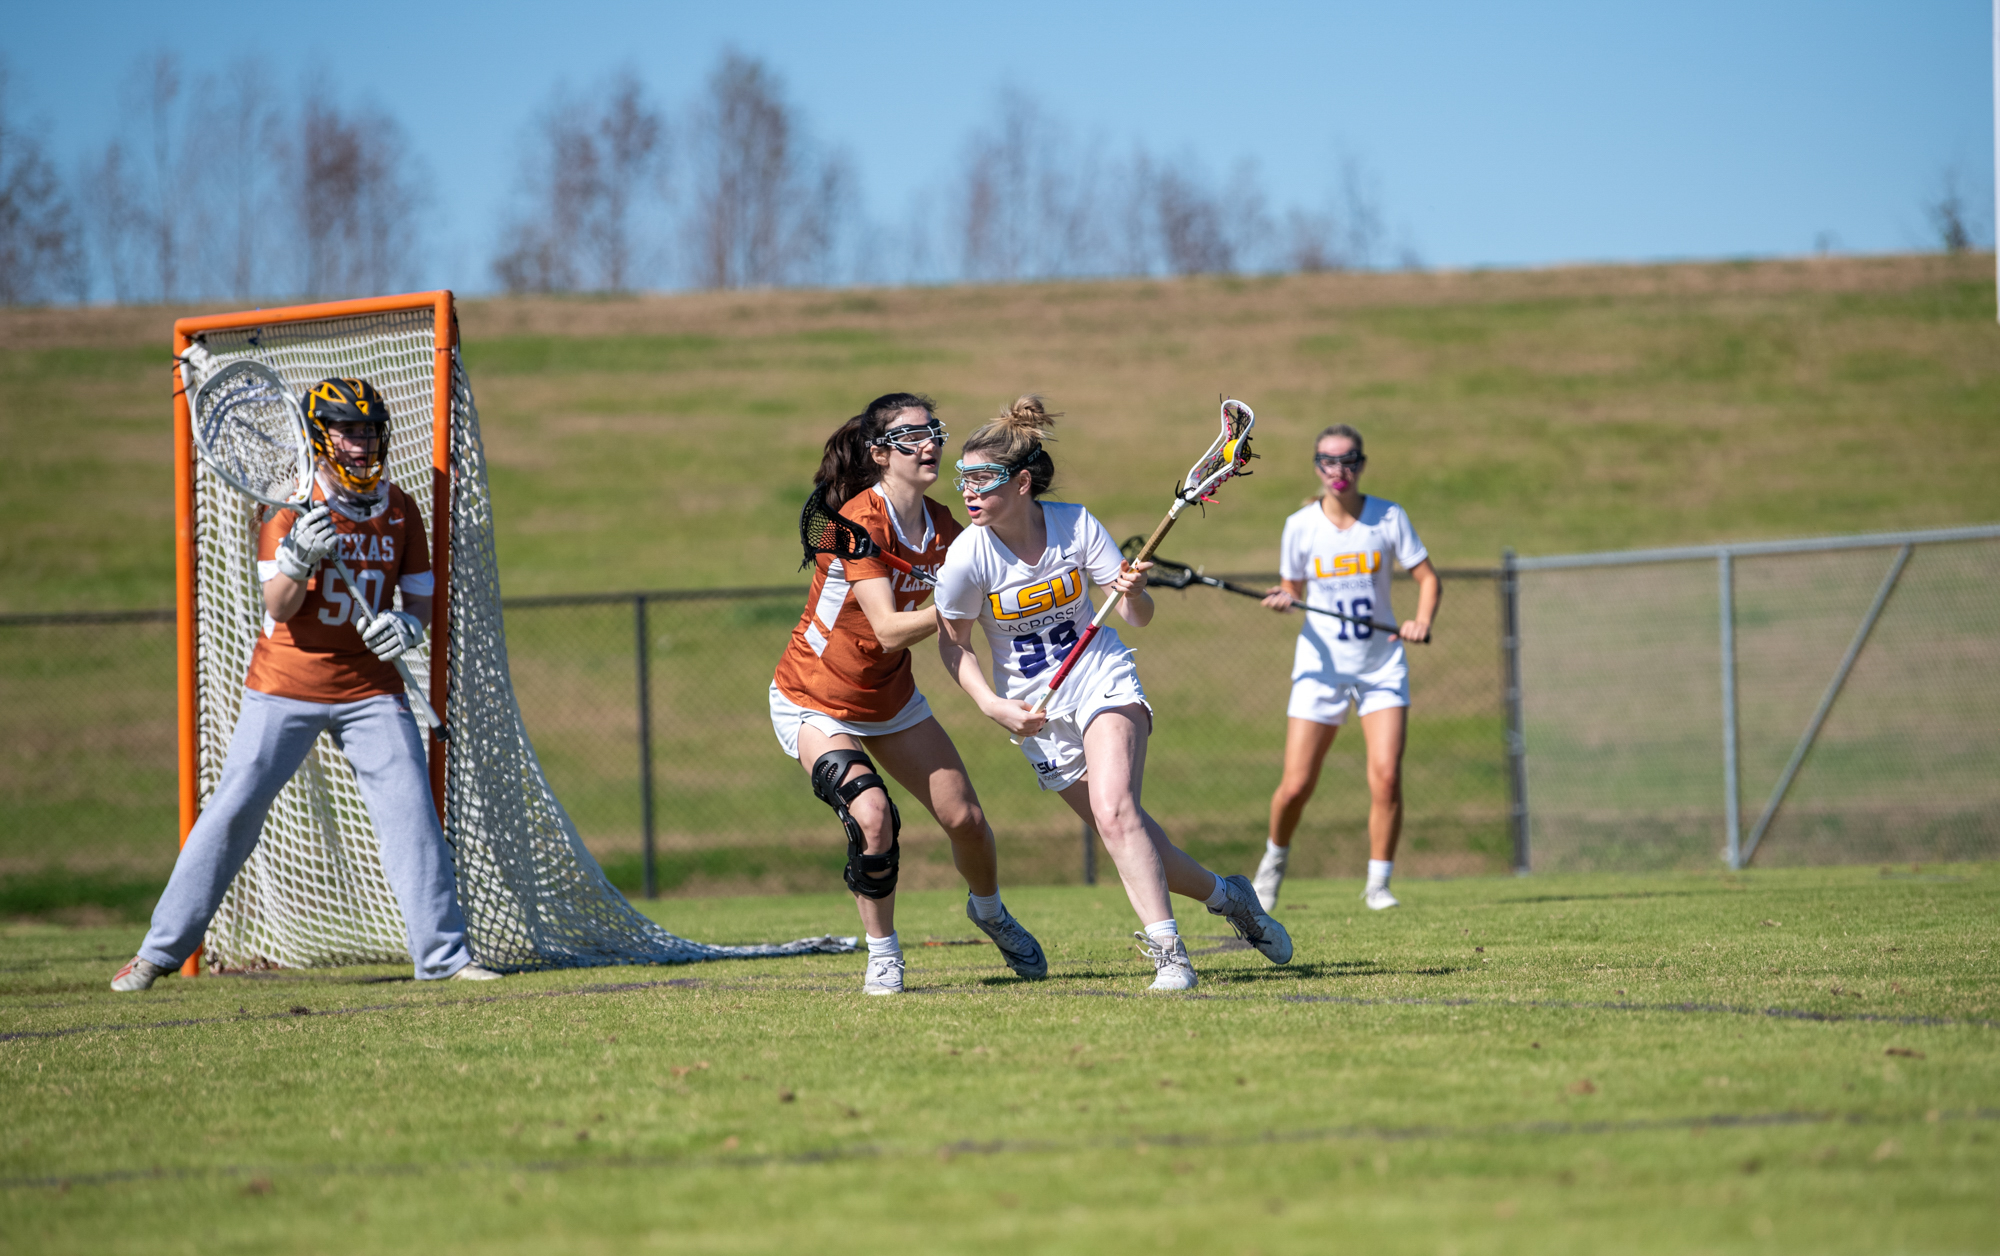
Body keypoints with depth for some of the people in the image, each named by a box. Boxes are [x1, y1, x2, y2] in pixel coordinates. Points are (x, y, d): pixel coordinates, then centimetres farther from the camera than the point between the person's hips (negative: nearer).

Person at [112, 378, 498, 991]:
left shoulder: (400, 510, 4)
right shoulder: (290, 506, -7)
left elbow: (421, 594, 8)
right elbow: (278, 607, -14)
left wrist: (409, 624, -16)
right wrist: (297, 557, -34)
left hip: (370, 686, 3)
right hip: (285, 684, -3)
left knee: (411, 808, -9)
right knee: (233, 809, -5)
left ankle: (441, 951, -4)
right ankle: (160, 950, 4)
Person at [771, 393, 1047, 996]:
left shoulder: (942, 527, -5)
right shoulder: (861, 521, -27)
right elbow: (889, 629, -33)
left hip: (891, 697, 6)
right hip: (814, 702, -6)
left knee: (965, 818, 2)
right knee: (872, 815, -27)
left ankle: (990, 911, 35)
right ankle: (882, 955, -7)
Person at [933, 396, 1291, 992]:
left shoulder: (1077, 525, -14)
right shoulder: (968, 556, -15)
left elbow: (1137, 618, -6)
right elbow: (952, 644, -1)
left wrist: (1133, 593, -28)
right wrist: (993, 706, -14)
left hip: (1105, 682, -2)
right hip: (1037, 712, 2)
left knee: (1113, 808, -25)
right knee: (1124, 829, 3)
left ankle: (1167, 951, -22)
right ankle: (1225, 894, 27)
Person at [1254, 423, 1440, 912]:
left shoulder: (1389, 518, -5)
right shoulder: (1300, 525, -4)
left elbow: (1428, 579, 0)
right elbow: (1293, 588, 7)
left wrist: (1422, 621, -19)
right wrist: (1283, 598, -17)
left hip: (1381, 665, 0)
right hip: (1322, 665, 0)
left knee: (1386, 776, -16)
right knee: (1296, 786, -4)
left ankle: (1378, 884, -1)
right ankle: (1275, 857, 27)